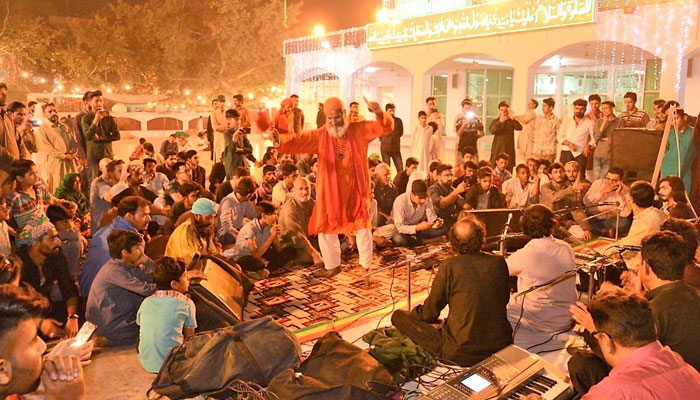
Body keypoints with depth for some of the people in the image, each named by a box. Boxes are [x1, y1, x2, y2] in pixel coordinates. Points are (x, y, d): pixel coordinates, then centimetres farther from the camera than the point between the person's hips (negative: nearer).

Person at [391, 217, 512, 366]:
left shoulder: (449, 266, -16)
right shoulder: (499, 262, -4)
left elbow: (430, 313, -7)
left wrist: (414, 312, 17)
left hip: (462, 354, -6)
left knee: (398, 316, 3)